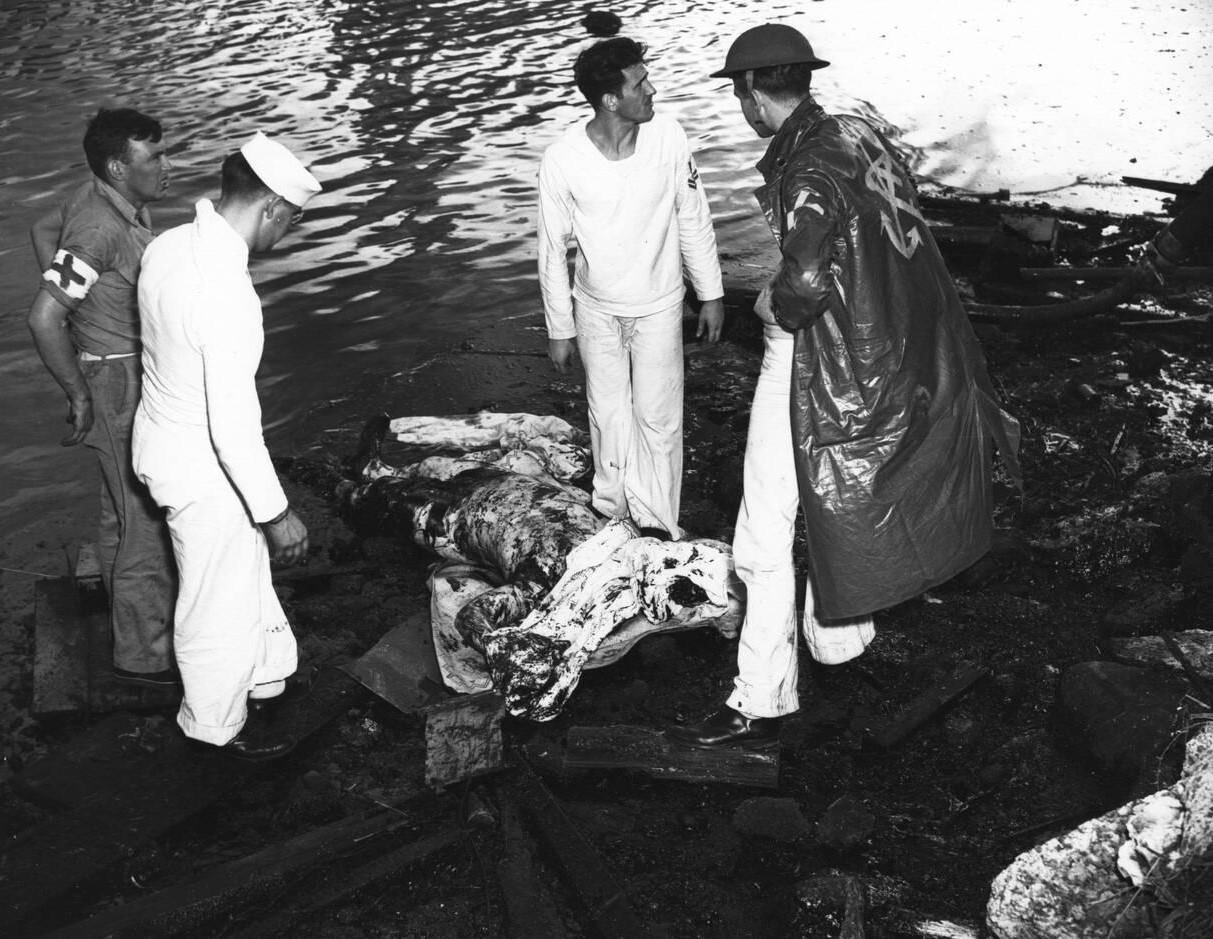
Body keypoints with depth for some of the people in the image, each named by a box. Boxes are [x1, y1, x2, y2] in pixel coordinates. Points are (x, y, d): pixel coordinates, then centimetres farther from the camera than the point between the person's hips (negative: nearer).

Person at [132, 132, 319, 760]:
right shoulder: (226, 296, -33)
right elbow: (233, 426, -31)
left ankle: (263, 669, 51)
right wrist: (277, 512, -20)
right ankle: (219, 721, 37)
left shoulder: (169, 245, -5)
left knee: (244, 565, 29)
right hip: (204, 470, -9)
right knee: (220, 599, 14)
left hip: (164, 433, 9)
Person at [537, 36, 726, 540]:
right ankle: (613, 511, 36)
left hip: (658, 308, 0)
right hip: (596, 310, 0)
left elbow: (694, 219, -4)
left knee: (658, 420, 6)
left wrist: (711, 294, 3)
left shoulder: (668, 138, -18)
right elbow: (552, 249, -9)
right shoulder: (561, 162, -21)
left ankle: (658, 525, 23)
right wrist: (559, 329, -3)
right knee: (609, 417, 15)